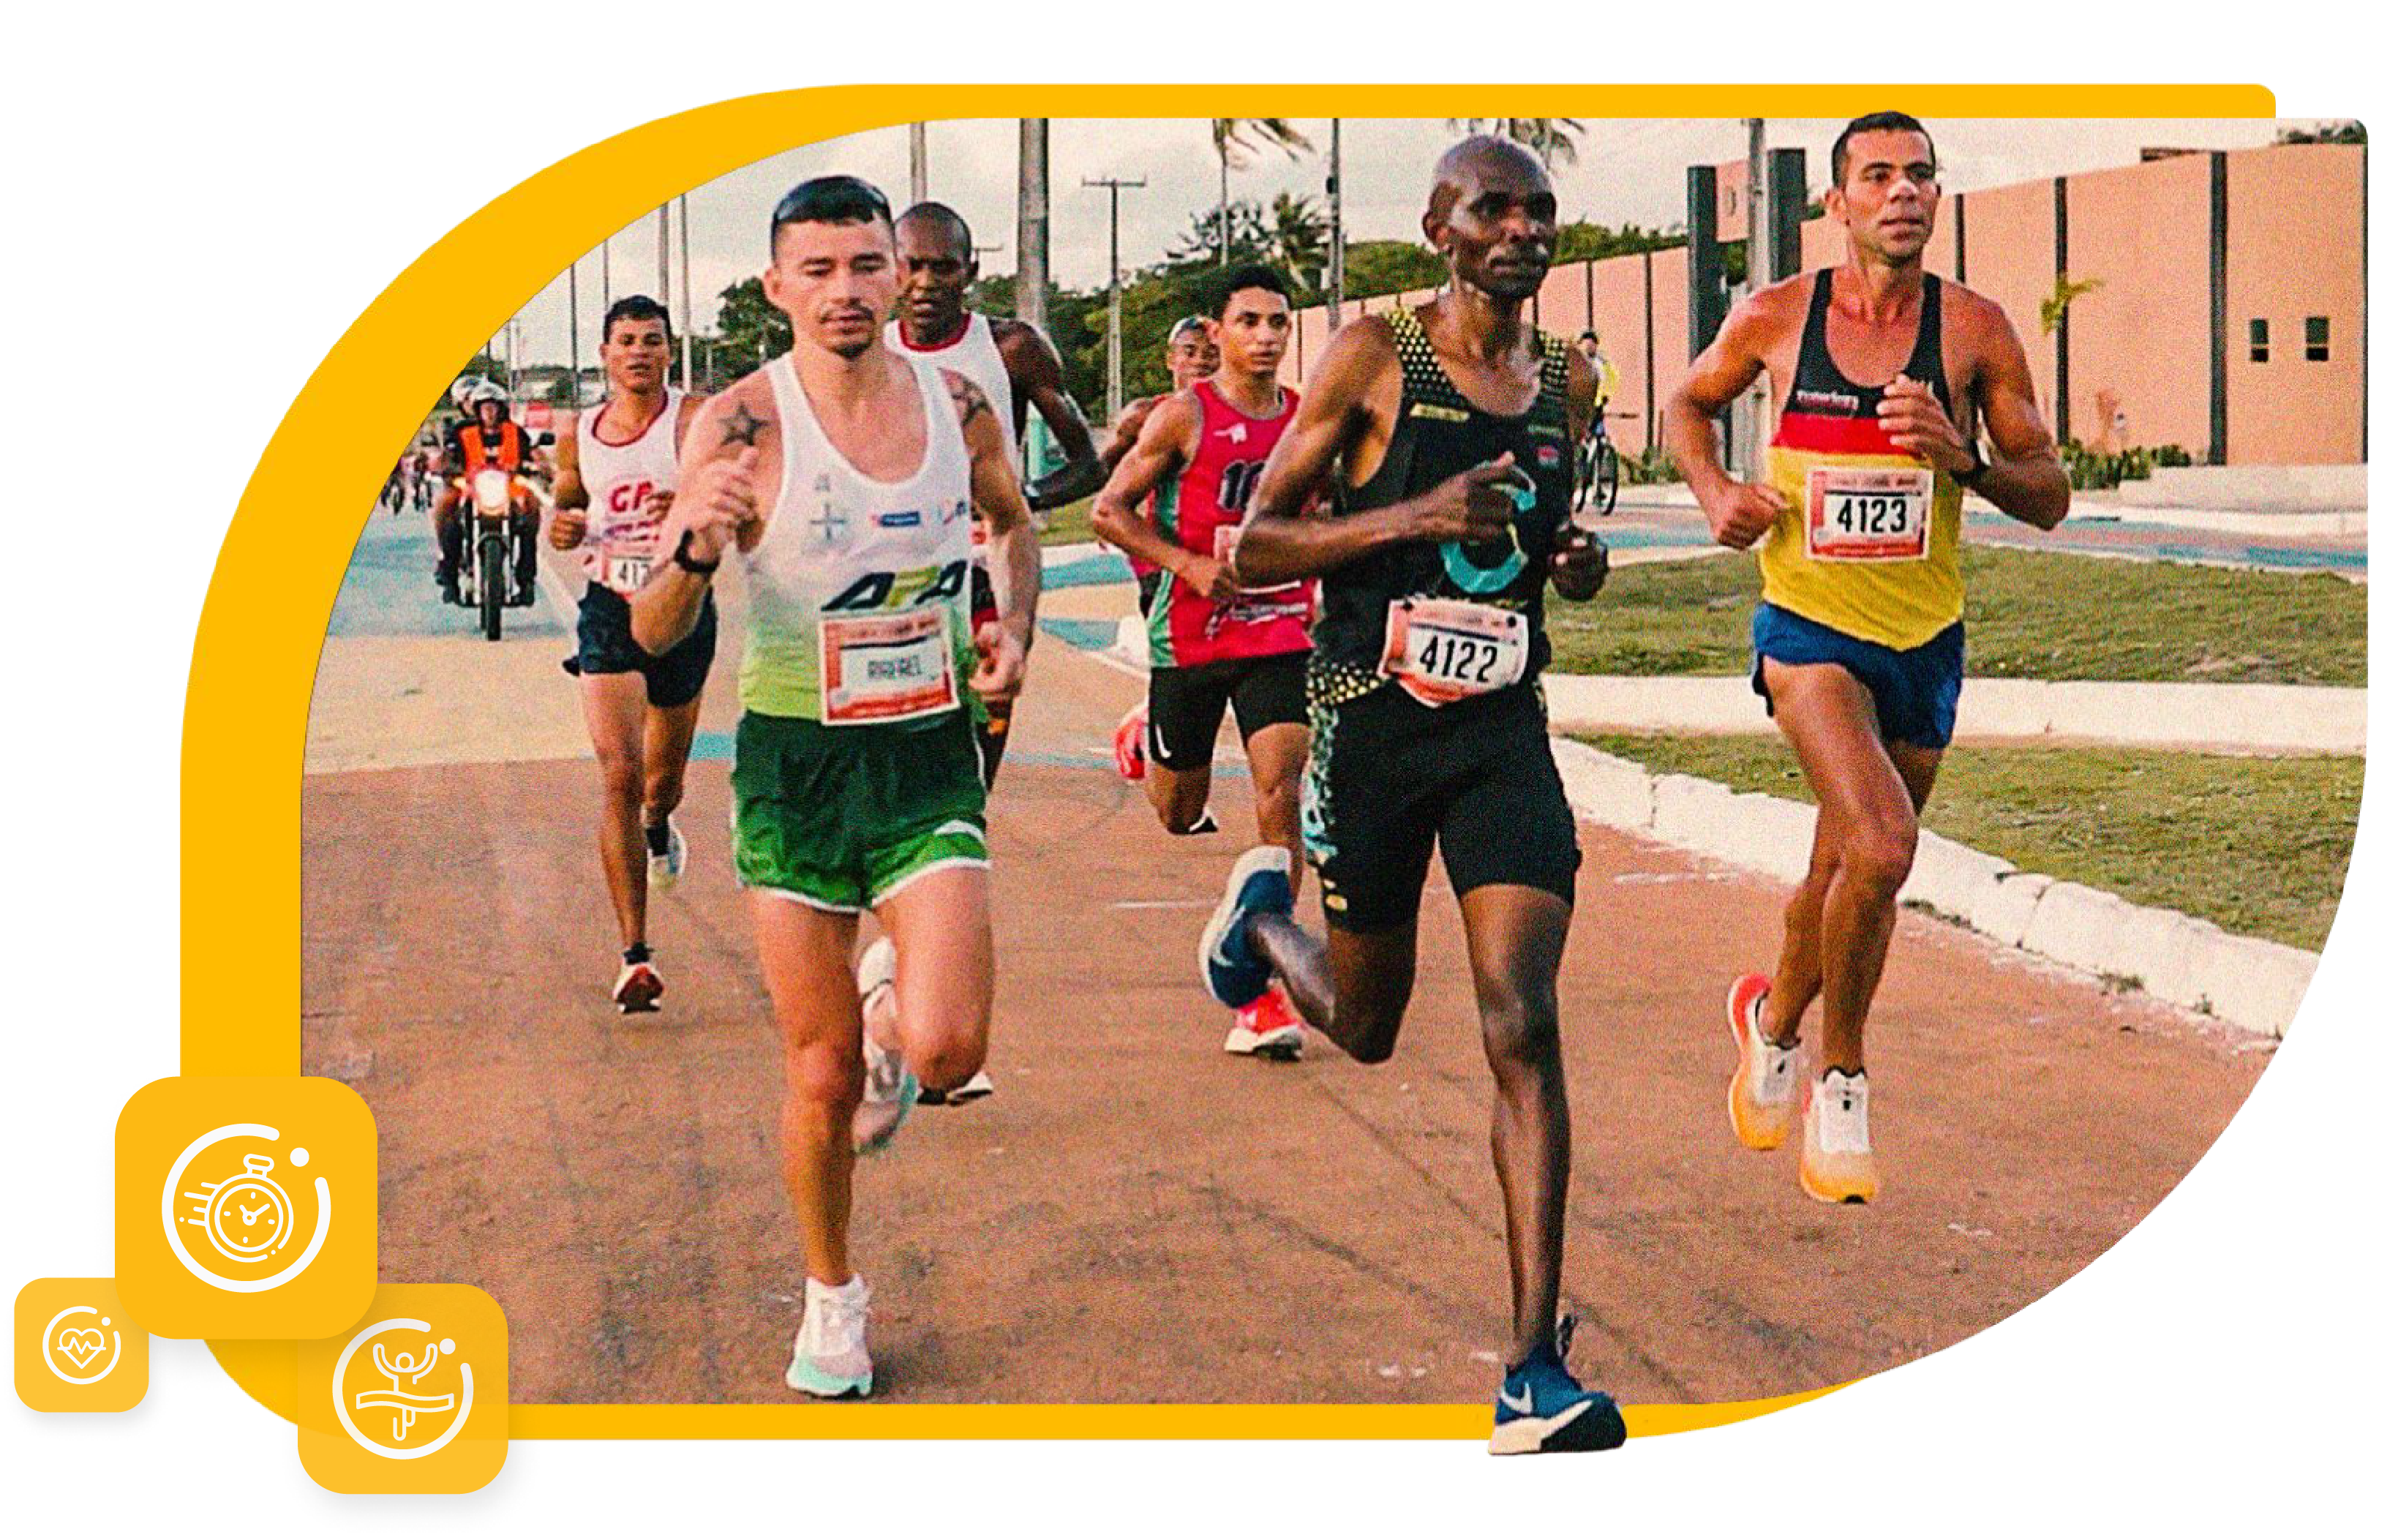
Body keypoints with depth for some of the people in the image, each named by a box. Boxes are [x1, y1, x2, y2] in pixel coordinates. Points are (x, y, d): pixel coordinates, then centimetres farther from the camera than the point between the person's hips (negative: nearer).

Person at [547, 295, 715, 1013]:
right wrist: (562, 527, -4)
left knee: (663, 777, 16)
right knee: (619, 776, -14)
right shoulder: (578, 434, 4)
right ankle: (636, 956, -15)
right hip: (610, 609, 1)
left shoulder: (694, 419, -7)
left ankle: (658, 829, 58)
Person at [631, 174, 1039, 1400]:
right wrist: (697, 548, -36)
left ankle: (893, 1026, 23)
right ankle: (830, 1295, 28)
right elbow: (653, 633, -16)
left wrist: (1014, 625, 3)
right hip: (795, 759, -1)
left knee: (946, 1048, -15)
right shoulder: (741, 424, -12)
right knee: (821, 1074, 4)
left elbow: (1013, 520, 21)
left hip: (930, 755, 2)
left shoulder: (957, 404, -2)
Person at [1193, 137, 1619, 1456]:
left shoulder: (1570, 382, 8)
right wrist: (1412, 518, -21)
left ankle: (1535, 1372, -14)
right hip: (1373, 726, -2)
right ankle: (1262, 915, 51)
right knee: (1366, 1025, 14)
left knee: (1522, 1027, -13)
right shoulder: (1375, 357, -7)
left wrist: (1573, 564, 1)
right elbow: (1252, 547, -7)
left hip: (1506, 731, 3)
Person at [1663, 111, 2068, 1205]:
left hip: (1927, 641, 3)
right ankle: (1840, 1090, -4)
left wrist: (1964, 458, -19)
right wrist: (1715, 492, -3)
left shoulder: (1974, 329, -4)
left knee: (1845, 874, 16)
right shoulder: (1774, 318, -4)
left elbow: (2050, 499, 0)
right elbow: (1687, 405, 16)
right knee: (1881, 847, -24)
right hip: (1808, 625, -3)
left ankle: (1773, 1021, 47)